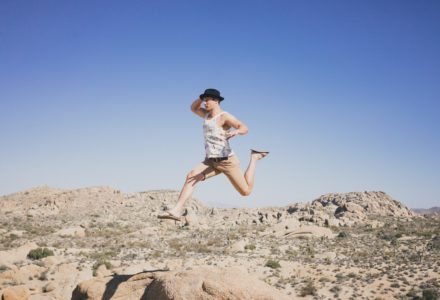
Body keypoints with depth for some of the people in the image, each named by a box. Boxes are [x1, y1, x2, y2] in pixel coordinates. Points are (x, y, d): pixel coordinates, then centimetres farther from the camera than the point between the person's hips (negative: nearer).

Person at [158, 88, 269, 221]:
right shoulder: (208, 114, 13)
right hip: (211, 161, 6)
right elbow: (193, 108, 31)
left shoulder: (225, 117, -13)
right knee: (191, 176, -21)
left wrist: (236, 131, -51)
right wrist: (201, 97, 11)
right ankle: (177, 211, -29)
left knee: (246, 192, 2)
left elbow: (244, 128, -26)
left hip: (227, 161, -6)